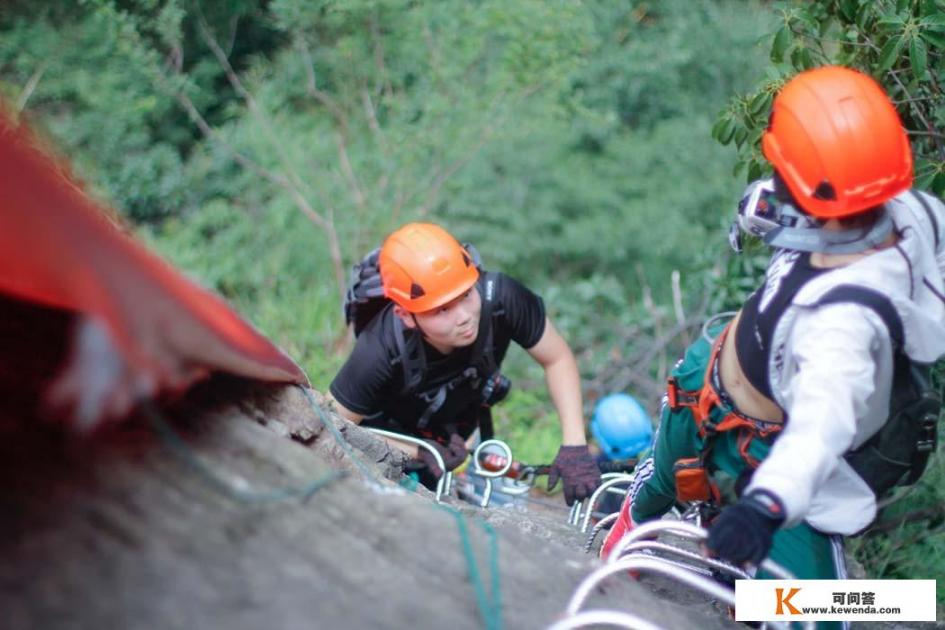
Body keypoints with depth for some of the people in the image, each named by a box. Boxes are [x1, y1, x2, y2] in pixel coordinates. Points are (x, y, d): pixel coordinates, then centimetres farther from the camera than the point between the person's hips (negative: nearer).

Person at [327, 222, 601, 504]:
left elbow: (558, 359, -20)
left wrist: (574, 444, -29)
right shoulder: (382, 352, -41)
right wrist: (418, 453, -33)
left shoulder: (500, 297, -36)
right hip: (391, 434, -2)